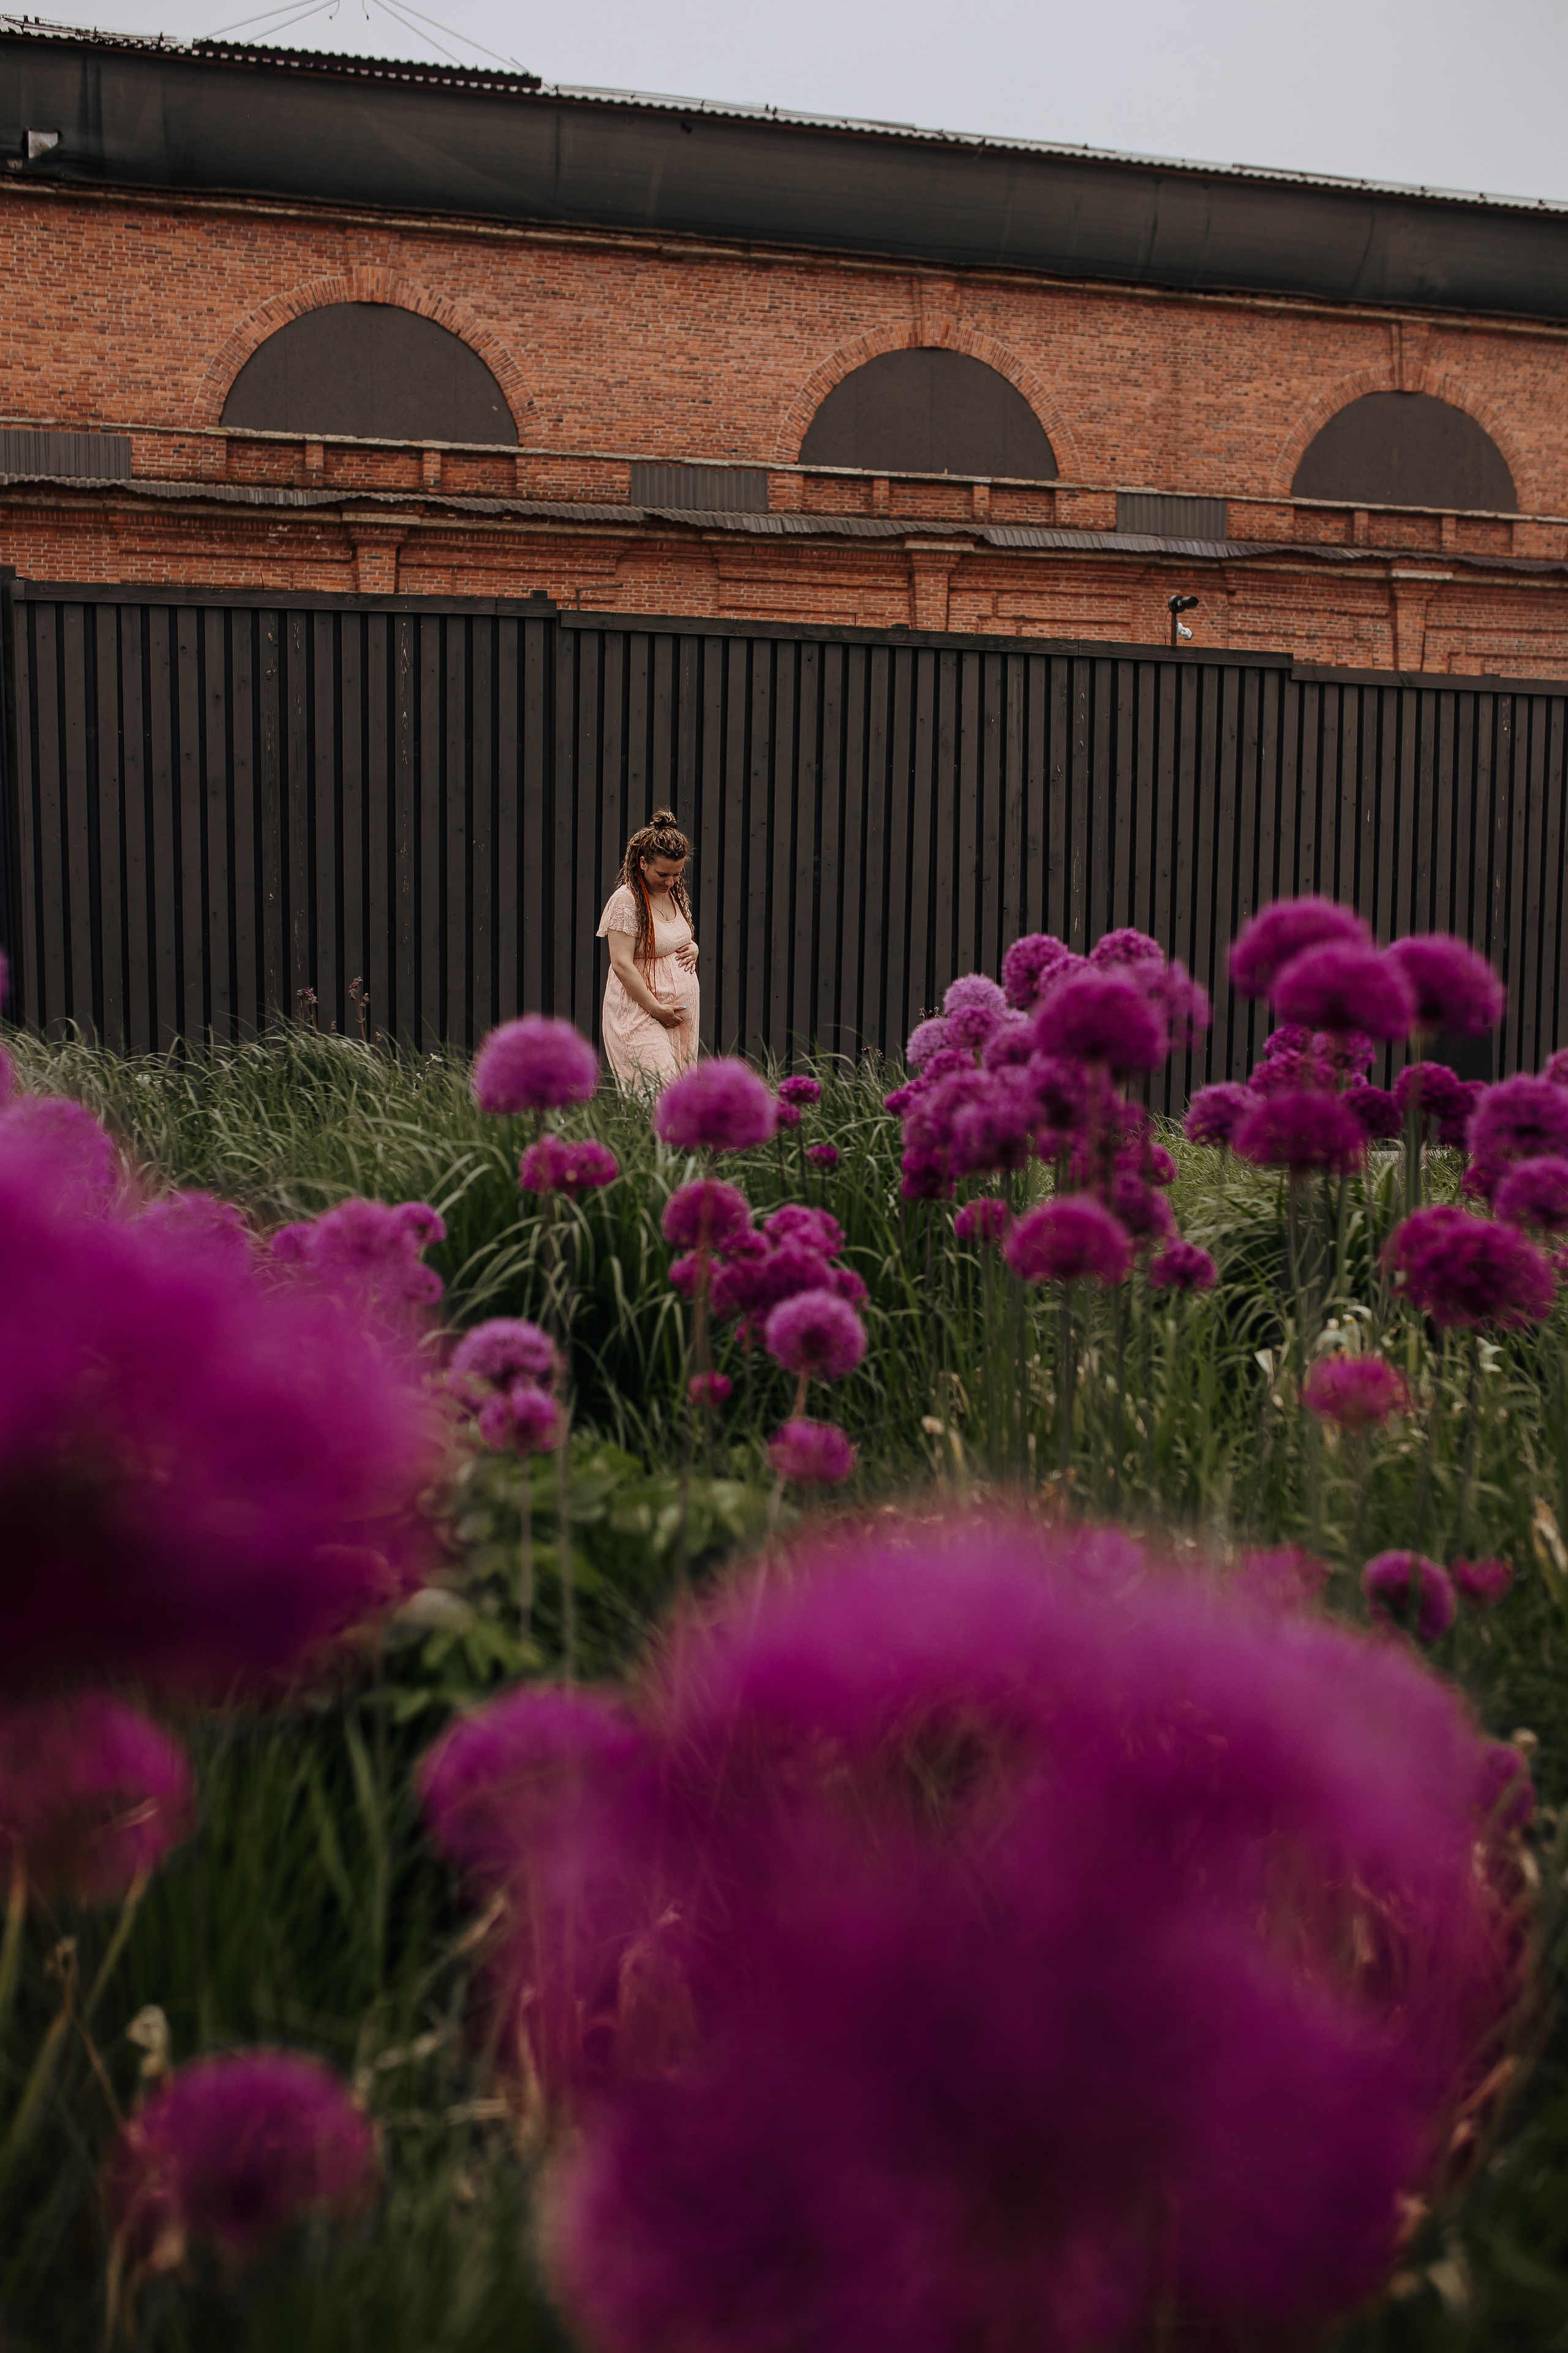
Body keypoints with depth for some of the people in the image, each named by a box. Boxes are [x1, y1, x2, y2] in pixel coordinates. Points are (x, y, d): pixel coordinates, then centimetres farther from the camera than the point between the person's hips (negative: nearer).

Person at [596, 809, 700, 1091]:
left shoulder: (677, 895, 11)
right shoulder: (626, 900, -13)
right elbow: (622, 964, -18)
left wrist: (693, 948, 3)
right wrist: (656, 1009, -18)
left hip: (682, 1010, 8)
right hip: (640, 1012, -8)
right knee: (657, 1092, -16)